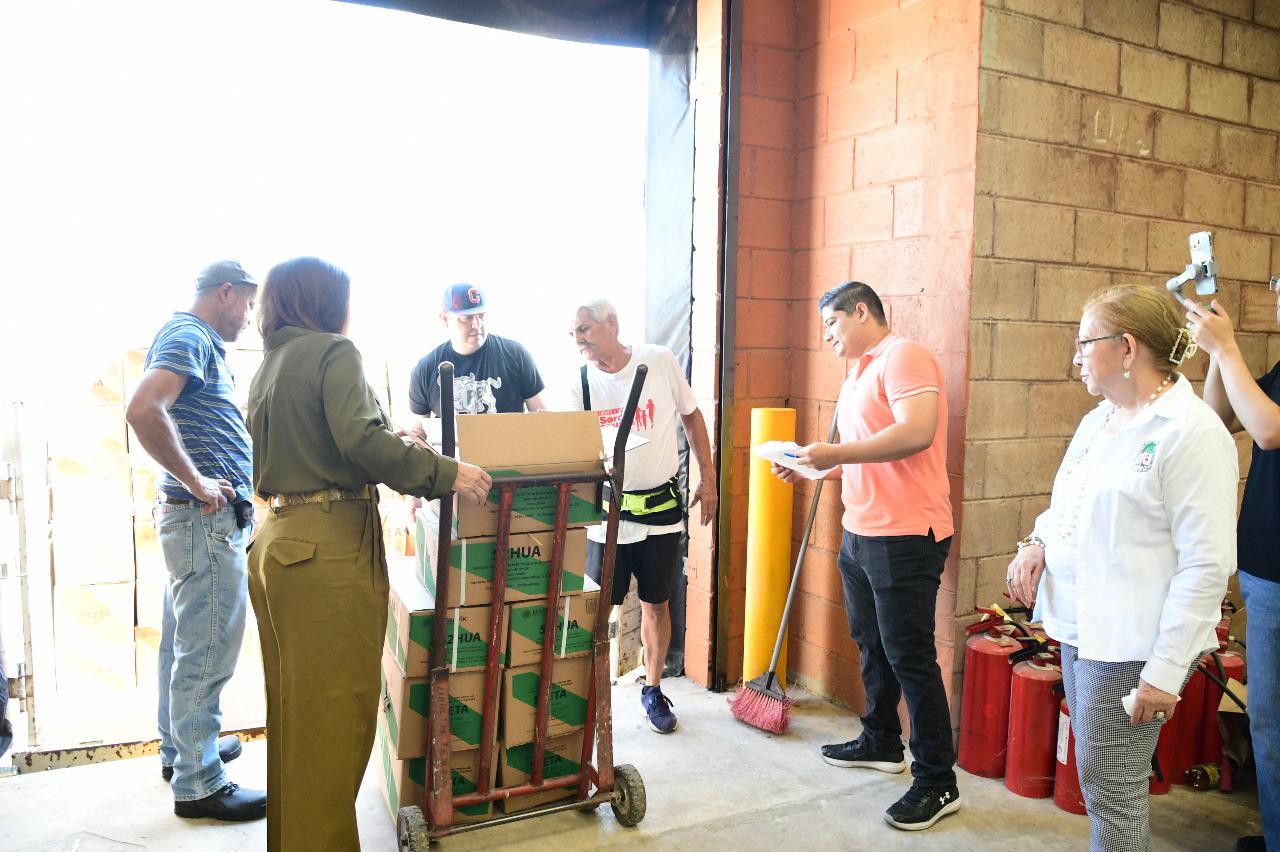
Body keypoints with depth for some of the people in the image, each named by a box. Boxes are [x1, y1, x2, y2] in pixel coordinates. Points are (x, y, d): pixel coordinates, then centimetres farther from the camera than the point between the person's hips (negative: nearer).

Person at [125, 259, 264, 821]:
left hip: (202, 520, 11)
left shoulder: (196, 340, 18)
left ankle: (180, 749, 35)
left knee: (183, 643, 20)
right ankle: (198, 784, 8)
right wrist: (197, 483, -23)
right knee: (207, 652, -3)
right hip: (207, 521, -11)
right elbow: (143, 409, -30)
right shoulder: (189, 337, -13)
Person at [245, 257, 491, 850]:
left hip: (276, 539, 9)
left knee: (294, 705, 19)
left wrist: (391, 476, 27)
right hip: (331, 546, -9)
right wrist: (444, 473, -18)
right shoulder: (333, 352, -8)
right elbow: (360, 439, -22)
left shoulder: (266, 368, 18)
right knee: (337, 708, 1)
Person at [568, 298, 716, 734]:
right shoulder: (581, 384, -5)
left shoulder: (660, 361, -6)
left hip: (661, 506, 0)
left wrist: (708, 479, 5)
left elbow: (691, 417, 6)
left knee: (656, 603, 12)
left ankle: (653, 689, 30)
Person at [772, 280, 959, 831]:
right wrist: (812, 470, 10)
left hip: (905, 536, -10)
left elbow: (917, 431, -27)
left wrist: (836, 452, -22)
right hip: (860, 533, 10)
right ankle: (882, 743, 37)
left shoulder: (902, 356, -12)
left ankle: (937, 781, 10)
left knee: (909, 656, -3)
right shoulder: (858, 375, 18)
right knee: (871, 645, 19)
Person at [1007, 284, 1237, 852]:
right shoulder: (1098, 421, 11)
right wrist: (1037, 543, 2)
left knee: (1109, 787, 2)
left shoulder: (1193, 432, -15)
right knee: (1098, 777, 18)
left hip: (1131, 643, -8)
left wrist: (1167, 668, -19)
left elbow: (1206, 564, -18)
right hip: (1078, 627, 8)